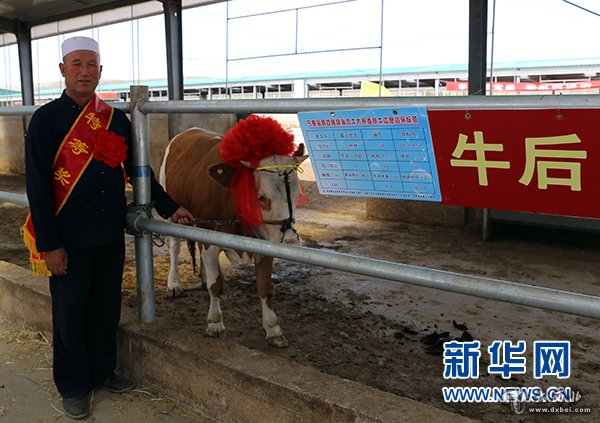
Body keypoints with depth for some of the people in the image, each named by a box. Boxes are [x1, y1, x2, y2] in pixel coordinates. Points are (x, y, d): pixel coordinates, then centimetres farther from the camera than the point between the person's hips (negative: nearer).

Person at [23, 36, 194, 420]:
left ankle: (102, 371, 35)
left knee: (107, 309, 15)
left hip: (111, 236, 4)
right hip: (68, 239, -4)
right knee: (70, 313, 9)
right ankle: (73, 386, 26)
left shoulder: (117, 119, 7)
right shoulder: (46, 120, -6)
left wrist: (169, 207, 10)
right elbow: (37, 185, -9)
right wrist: (50, 244, -13)